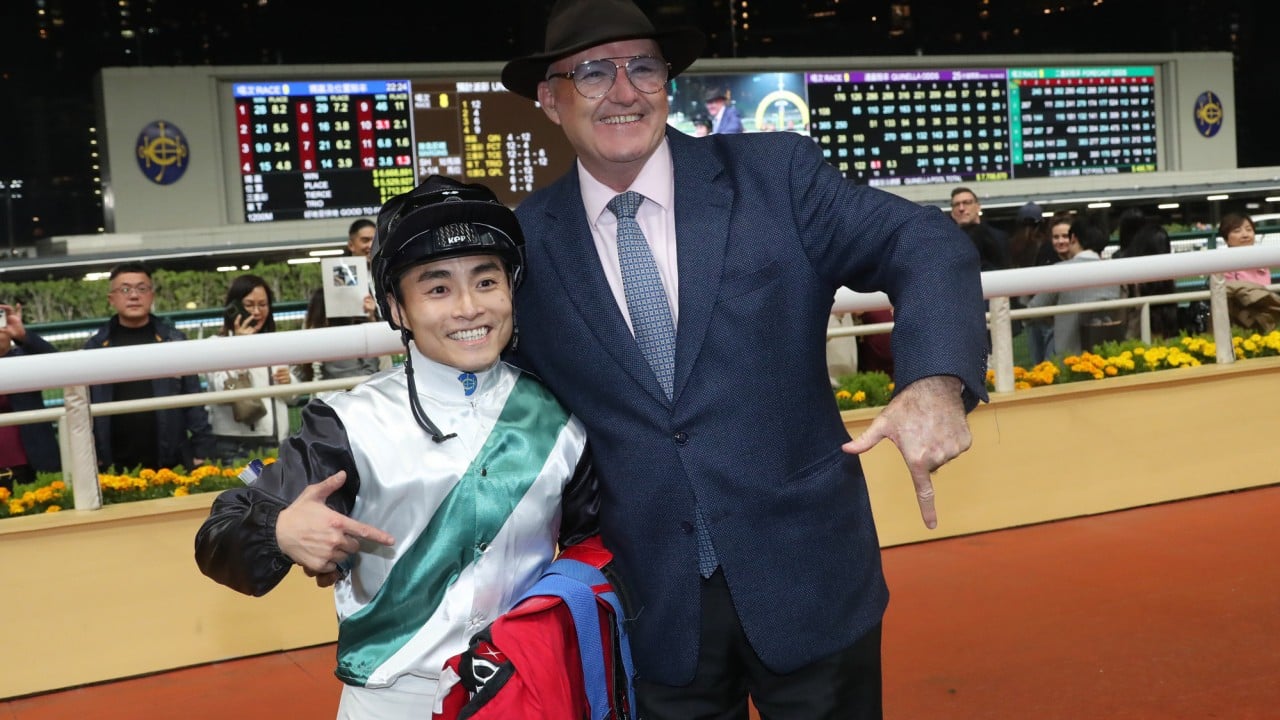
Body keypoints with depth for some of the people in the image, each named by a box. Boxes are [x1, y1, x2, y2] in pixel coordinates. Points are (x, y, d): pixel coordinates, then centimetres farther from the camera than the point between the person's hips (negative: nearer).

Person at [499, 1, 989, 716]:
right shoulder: (527, 242, -1)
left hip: (810, 573, 0)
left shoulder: (774, 173, -5)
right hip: (653, 601, 1)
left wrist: (937, 381, -29)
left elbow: (922, 244, -11)